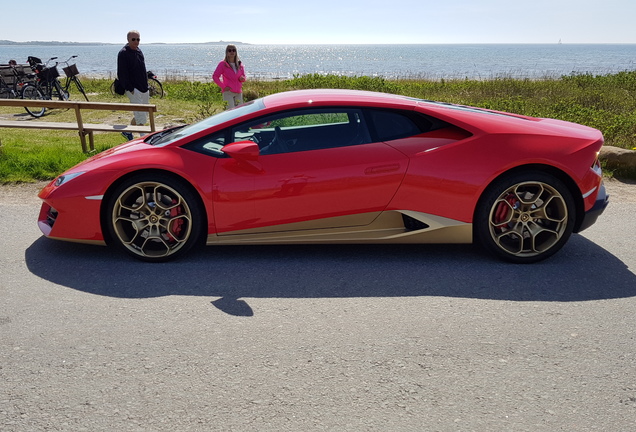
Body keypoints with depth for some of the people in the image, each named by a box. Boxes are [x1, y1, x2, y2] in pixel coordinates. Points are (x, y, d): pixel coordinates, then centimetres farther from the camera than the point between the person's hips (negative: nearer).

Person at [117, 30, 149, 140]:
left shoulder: (139, 51, 14)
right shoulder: (123, 53, -11)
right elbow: (122, 74, -15)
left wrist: (146, 87, 18)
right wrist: (130, 89, -19)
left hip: (144, 89, 8)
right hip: (133, 90, -8)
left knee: (143, 115, 14)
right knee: (140, 116, -11)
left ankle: (127, 132, 31)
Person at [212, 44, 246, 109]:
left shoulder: (239, 64, 11)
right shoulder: (223, 64, -2)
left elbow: (243, 77, 18)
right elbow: (215, 76, -3)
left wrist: (242, 78, -7)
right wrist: (223, 86, -11)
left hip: (238, 92, 5)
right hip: (228, 92, -5)